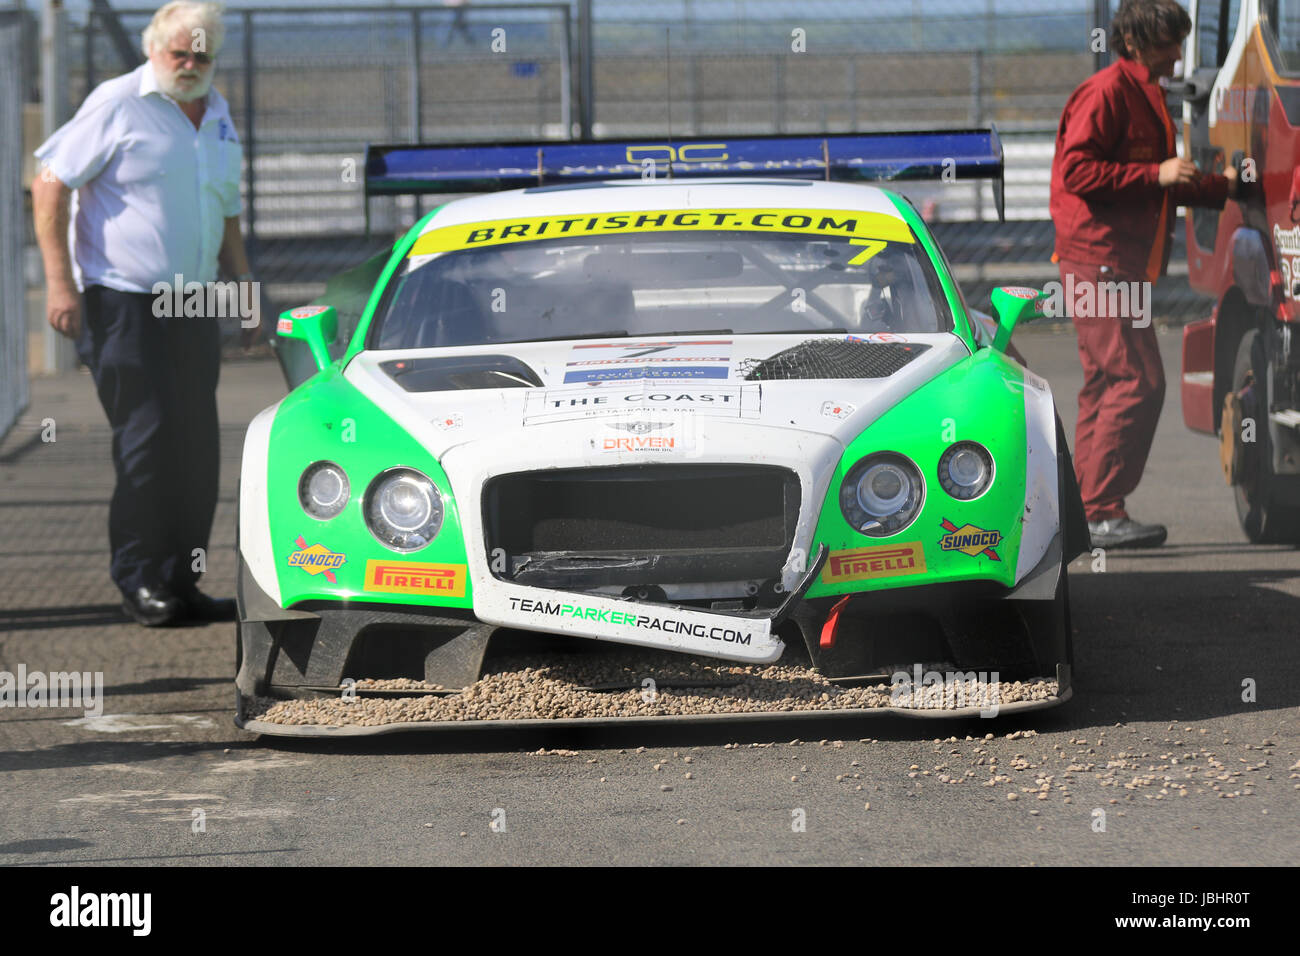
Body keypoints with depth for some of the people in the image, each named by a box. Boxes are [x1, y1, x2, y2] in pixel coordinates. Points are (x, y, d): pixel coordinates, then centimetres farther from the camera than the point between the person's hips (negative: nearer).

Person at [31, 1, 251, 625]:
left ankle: (182, 583, 11)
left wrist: (241, 278, 18)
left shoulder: (218, 116, 15)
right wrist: (59, 281, -15)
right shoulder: (117, 104, -7)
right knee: (146, 439, -9)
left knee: (197, 446, 4)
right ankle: (140, 580, -2)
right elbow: (50, 186, -9)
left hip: (193, 305, 7)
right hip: (123, 299, -7)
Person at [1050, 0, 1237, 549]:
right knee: (1137, 382, -14)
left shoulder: (1145, 97, 22)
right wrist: (1157, 174, -21)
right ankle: (1101, 510, -14)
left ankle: (1085, 513, 12)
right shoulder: (1106, 93, -10)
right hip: (1098, 261, -10)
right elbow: (1076, 170, -20)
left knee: (1107, 386, 10)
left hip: (1123, 266, 10)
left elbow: (1164, 188, 30)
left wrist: (1224, 185, 25)